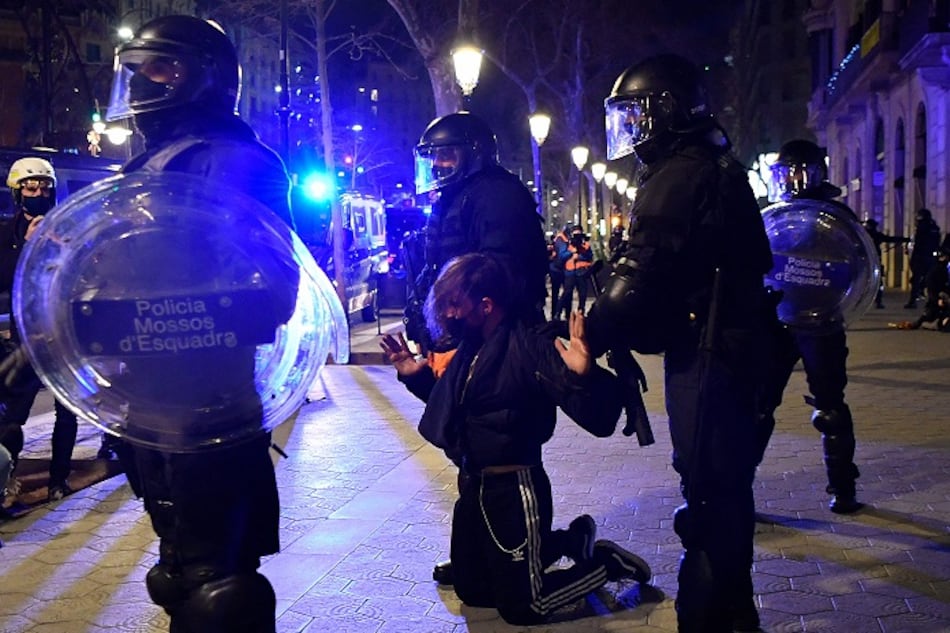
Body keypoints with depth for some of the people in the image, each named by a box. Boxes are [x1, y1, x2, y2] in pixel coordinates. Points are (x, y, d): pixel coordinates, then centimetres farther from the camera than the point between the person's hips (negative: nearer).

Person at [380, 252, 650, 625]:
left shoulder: (529, 346, -22)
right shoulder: (470, 345, 2)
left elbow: (599, 420, -29)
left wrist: (586, 375, -48)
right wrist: (414, 375, 11)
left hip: (514, 489, -8)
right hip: (473, 485, 9)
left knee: (521, 607, 4)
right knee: (471, 591, 22)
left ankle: (608, 562, 23)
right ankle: (574, 540, 32)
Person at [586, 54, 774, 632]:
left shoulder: (678, 177, -17)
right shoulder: (720, 170, 16)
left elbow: (640, 276, -23)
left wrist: (590, 339, -13)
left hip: (704, 352, -10)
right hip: (735, 342, 11)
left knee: (708, 490, -5)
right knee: (728, 482, 19)